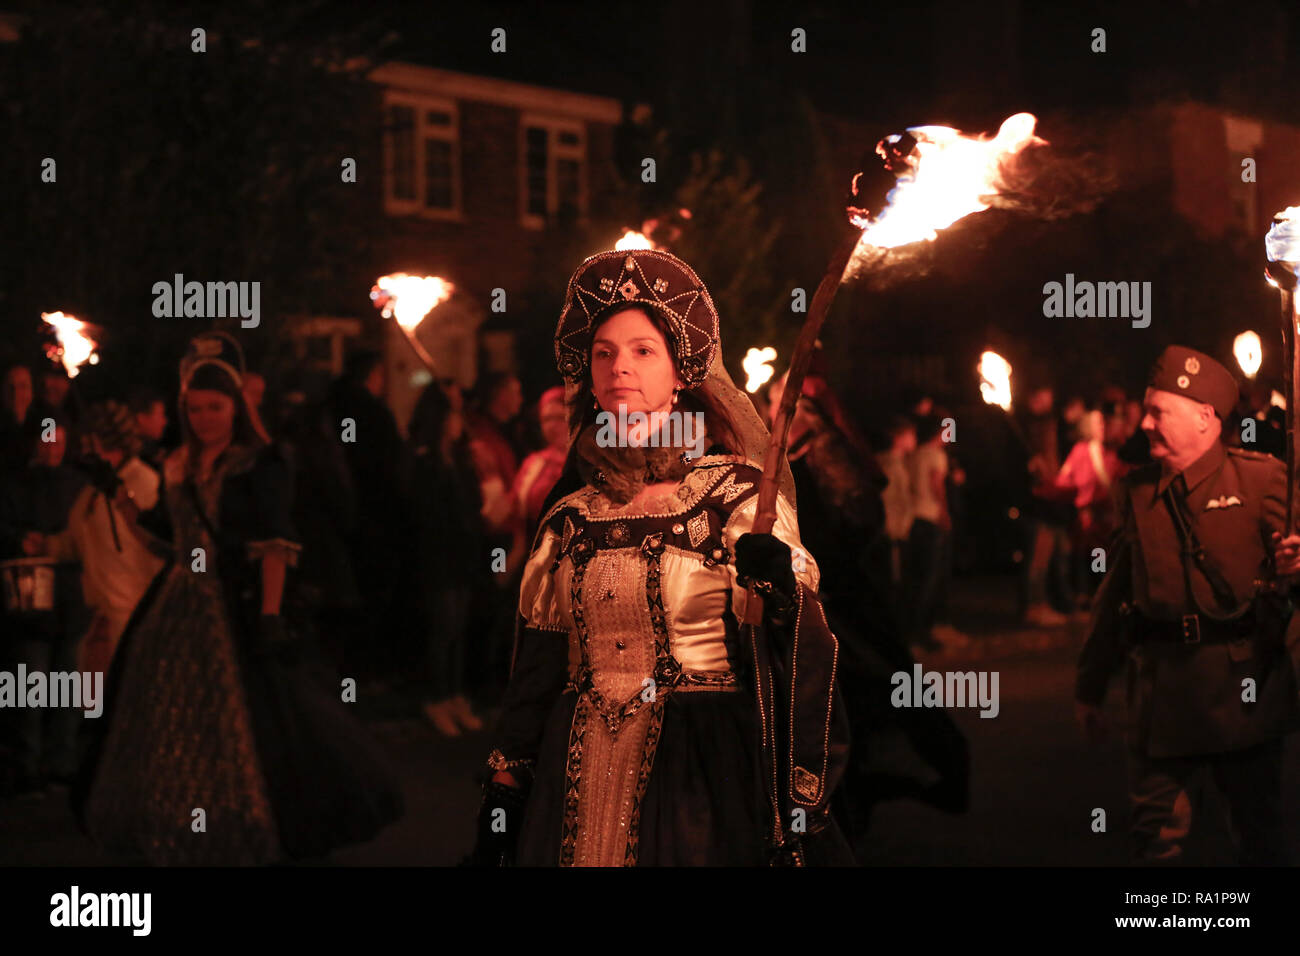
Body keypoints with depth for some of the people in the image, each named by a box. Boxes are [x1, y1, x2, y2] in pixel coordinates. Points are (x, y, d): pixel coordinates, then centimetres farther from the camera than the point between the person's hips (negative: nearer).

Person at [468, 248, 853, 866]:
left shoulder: (742, 498, -2)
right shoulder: (572, 515, 10)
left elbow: (801, 656, -10)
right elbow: (535, 670, 13)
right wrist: (502, 797, 8)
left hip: (701, 775, -4)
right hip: (581, 781, 4)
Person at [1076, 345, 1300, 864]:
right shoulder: (1137, 490, 9)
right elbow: (1115, 592, 14)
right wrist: (1089, 686, 16)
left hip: (1243, 684, -2)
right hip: (1162, 684, 3)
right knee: (1156, 834, 2)